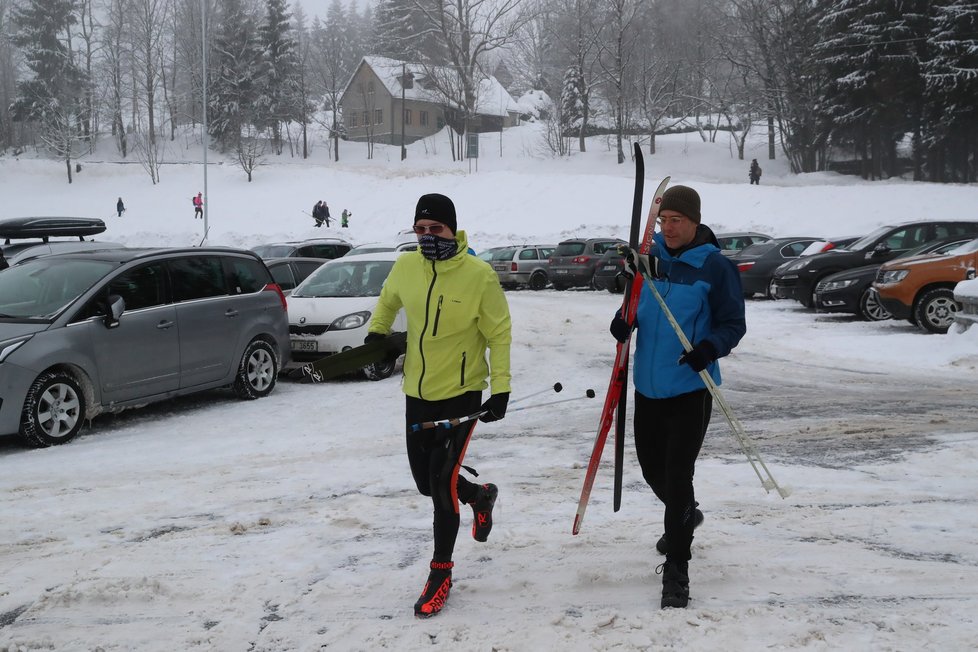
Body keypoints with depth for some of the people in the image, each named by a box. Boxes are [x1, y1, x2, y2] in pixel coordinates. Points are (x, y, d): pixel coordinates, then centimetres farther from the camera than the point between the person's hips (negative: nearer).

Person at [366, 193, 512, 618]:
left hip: (462, 394, -5)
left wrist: (501, 389, -11)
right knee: (426, 482, 12)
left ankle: (441, 572, 10)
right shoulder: (406, 266, -4)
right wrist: (376, 332, 9)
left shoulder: (478, 275, -16)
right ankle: (480, 496, 44)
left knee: (442, 482, -9)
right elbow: (389, 299, 20)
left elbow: (499, 334, -8)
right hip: (418, 392, 5)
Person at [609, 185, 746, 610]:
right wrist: (624, 319, -7)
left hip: (690, 388, -6)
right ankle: (685, 516, 49)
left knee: (677, 475, -7)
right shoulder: (649, 256, 3)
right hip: (648, 384, 6)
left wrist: (709, 348, -27)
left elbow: (734, 324, -6)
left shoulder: (715, 267, -11)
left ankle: (676, 571, 4)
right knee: (652, 467, 18)